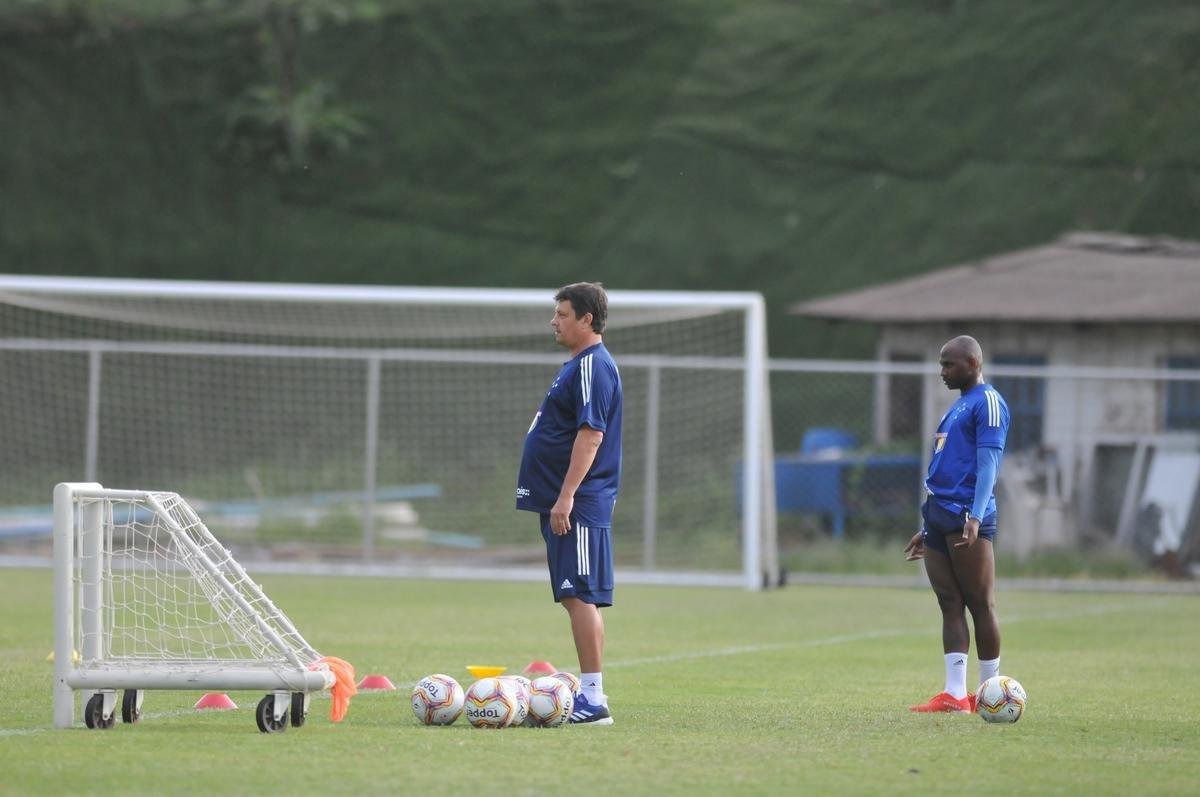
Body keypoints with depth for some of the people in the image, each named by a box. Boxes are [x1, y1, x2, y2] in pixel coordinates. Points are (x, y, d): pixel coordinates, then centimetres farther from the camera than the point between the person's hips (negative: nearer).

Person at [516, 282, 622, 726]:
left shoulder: (593, 367, -14)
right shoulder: (577, 365, 19)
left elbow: (590, 435, -21)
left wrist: (566, 497, -24)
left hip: (580, 505, -11)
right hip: (562, 502, 11)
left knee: (581, 596, -11)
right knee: (575, 597, 11)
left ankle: (592, 700, -11)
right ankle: (589, 695, 15)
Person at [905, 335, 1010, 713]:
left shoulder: (988, 403, -5)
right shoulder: (957, 408, 23)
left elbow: (987, 464, -15)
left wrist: (975, 517, -25)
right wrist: (928, 528, 26)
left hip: (967, 520, -9)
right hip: (940, 519, 9)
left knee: (980, 603, -4)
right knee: (950, 604, 3)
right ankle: (955, 694, 0)